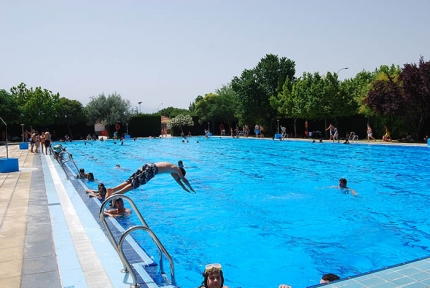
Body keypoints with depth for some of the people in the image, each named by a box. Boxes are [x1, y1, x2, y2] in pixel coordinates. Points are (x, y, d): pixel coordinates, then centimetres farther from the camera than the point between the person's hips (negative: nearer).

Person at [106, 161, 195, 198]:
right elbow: (184, 179, 17)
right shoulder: (177, 169, 12)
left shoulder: (172, 168, 34)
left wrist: (184, 187, 56)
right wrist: (191, 188, 33)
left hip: (148, 166, 8)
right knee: (134, 184, -17)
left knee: (130, 181, 0)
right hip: (151, 170, -8)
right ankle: (115, 194, -30)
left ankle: (112, 189, -13)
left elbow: (176, 179, 48)